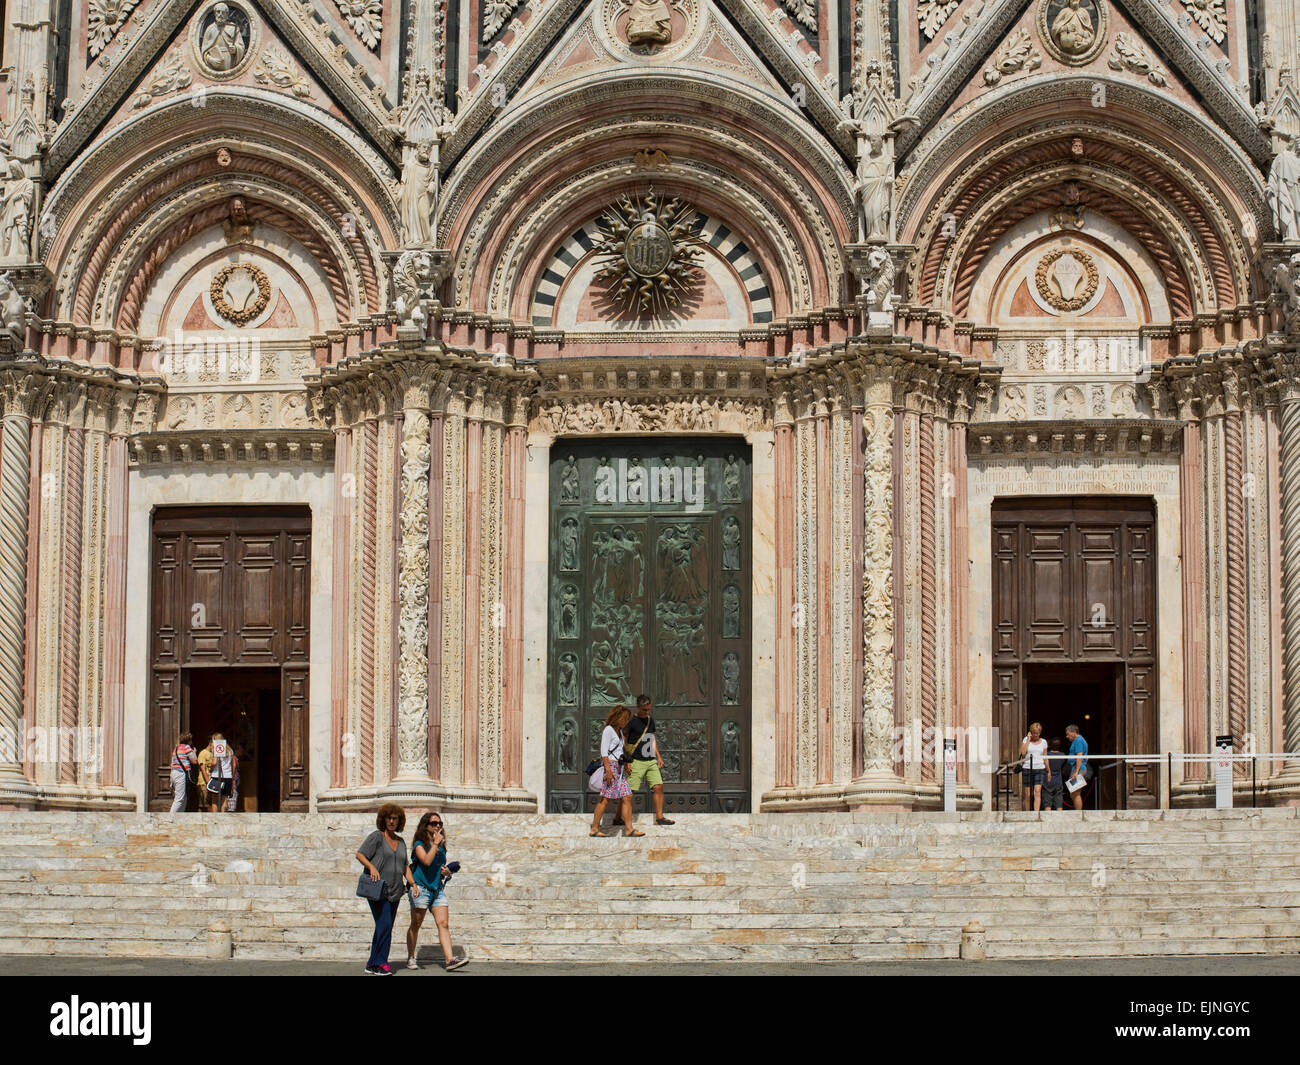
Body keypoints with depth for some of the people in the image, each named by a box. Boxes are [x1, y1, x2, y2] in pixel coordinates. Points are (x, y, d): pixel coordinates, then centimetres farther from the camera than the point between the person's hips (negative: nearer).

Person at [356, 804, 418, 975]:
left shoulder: (400, 842, 17)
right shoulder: (376, 837, -3)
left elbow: (404, 866, 22)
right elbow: (359, 854, -9)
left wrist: (412, 883, 8)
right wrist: (371, 867, -25)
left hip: (394, 892, 7)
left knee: (384, 928, 6)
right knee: (384, 925, -16)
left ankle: (372, 965, 11)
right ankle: (380, 963, -12)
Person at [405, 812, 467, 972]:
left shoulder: (441, 846, 16)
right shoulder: (419, 844, -3)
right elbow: (427, 861, -22)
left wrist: (447, 872, 7)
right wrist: (435, 844, -15)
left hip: (438, 888, 5)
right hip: (421, 888, -5)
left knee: (443, 923, -7)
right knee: (415, 925, 2)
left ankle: (449, 959, -17)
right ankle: (410, 958, 14)